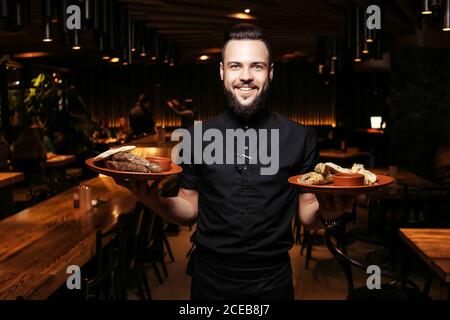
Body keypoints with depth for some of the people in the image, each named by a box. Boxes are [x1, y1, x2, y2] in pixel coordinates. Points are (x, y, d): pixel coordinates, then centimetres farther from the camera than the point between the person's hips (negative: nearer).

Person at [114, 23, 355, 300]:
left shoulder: (300, 138, -6)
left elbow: (307, 213, -1)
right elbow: (189, 209, 3)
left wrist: (327, 213, -23)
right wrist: (154, 200, -17)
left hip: (273, 280, 0)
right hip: (209, 279, 1)